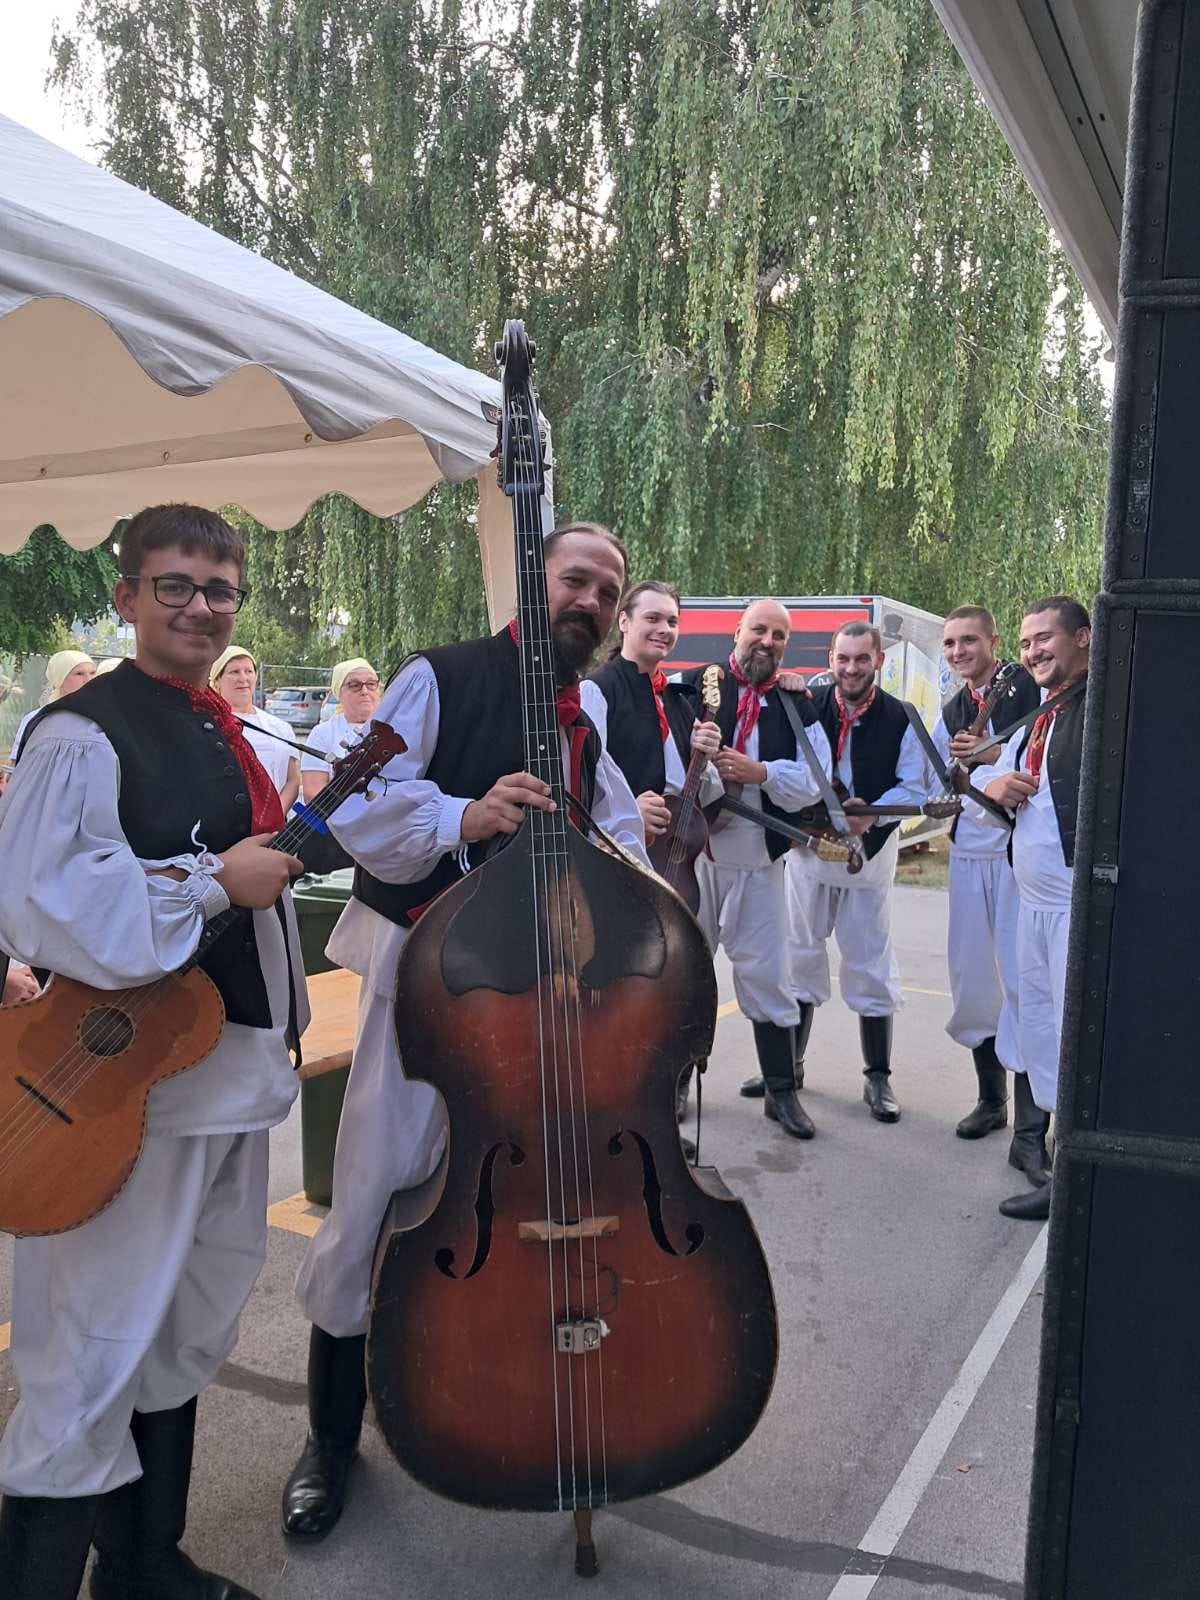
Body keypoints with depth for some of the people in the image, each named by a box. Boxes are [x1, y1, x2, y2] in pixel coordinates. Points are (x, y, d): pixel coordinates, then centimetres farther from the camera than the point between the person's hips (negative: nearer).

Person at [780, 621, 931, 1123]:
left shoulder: (901, 719, -4)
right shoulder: (806, 706, -2)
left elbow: (914, 788, -6)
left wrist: (870, 816, -21)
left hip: (870, 852, -1)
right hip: (807, 847, 2)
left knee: (870, 966, 4)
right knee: (798, 956, 11)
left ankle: (878, 1077, 16)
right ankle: (787, 1063, 25)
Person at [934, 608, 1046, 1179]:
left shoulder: (1030, 688, -6)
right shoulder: (952, 712, 15)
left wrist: (992, 755, -21)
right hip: (969, 853, 7)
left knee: (1023, 982, -8)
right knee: (970, 977, 11)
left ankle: (1029, 1132, -2)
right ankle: (990, 1098, 28)